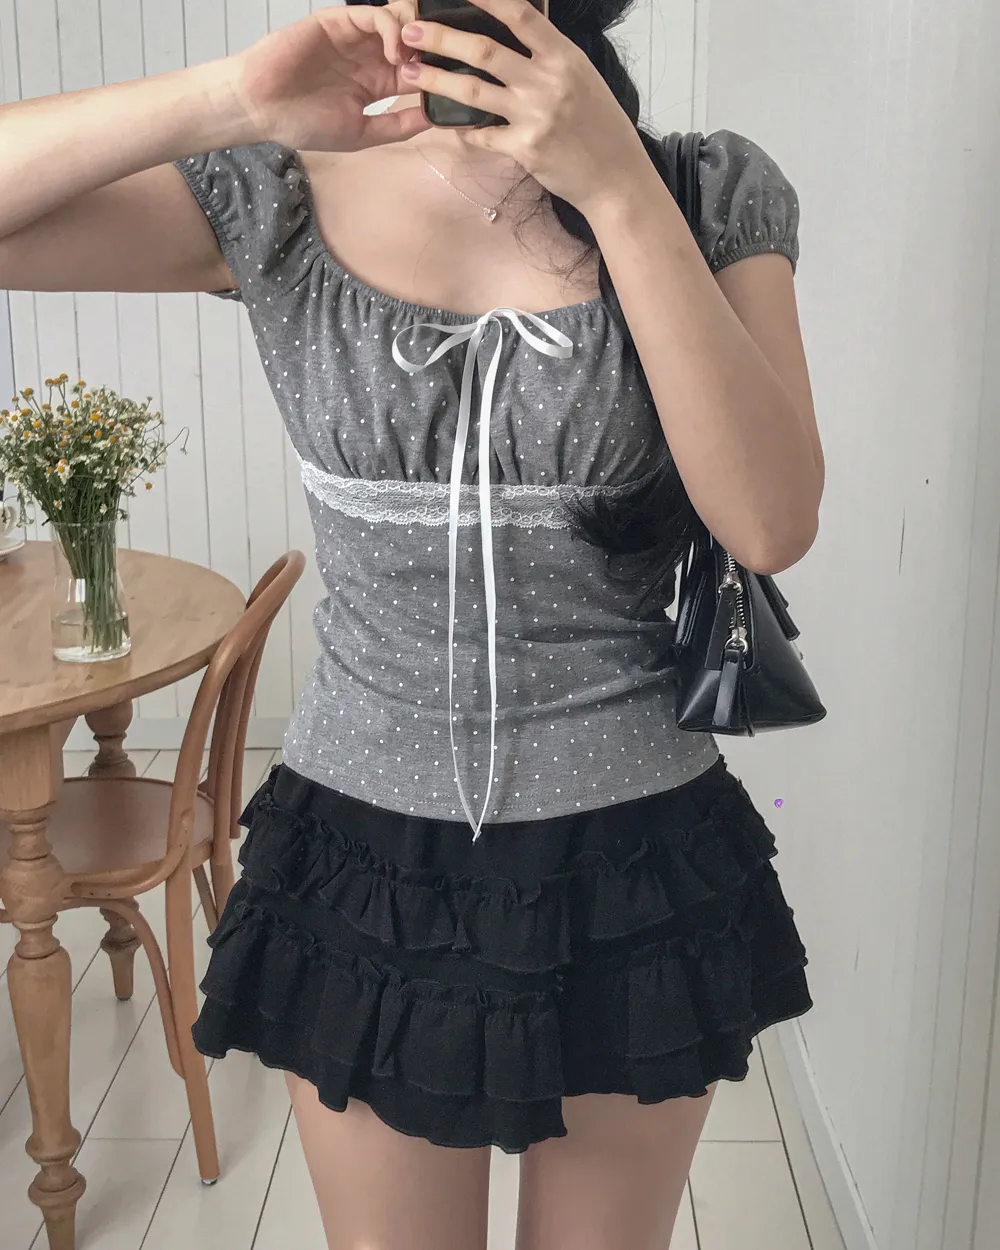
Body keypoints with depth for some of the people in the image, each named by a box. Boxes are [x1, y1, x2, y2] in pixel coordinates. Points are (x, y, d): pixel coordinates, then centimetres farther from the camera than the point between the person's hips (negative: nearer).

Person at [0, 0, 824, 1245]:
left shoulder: (715, 194, -5)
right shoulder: (274, 202, -5)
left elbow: (771, 523, -18)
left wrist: (618, 187, -24)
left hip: (636, 869, 0)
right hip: (368, 867, 1)